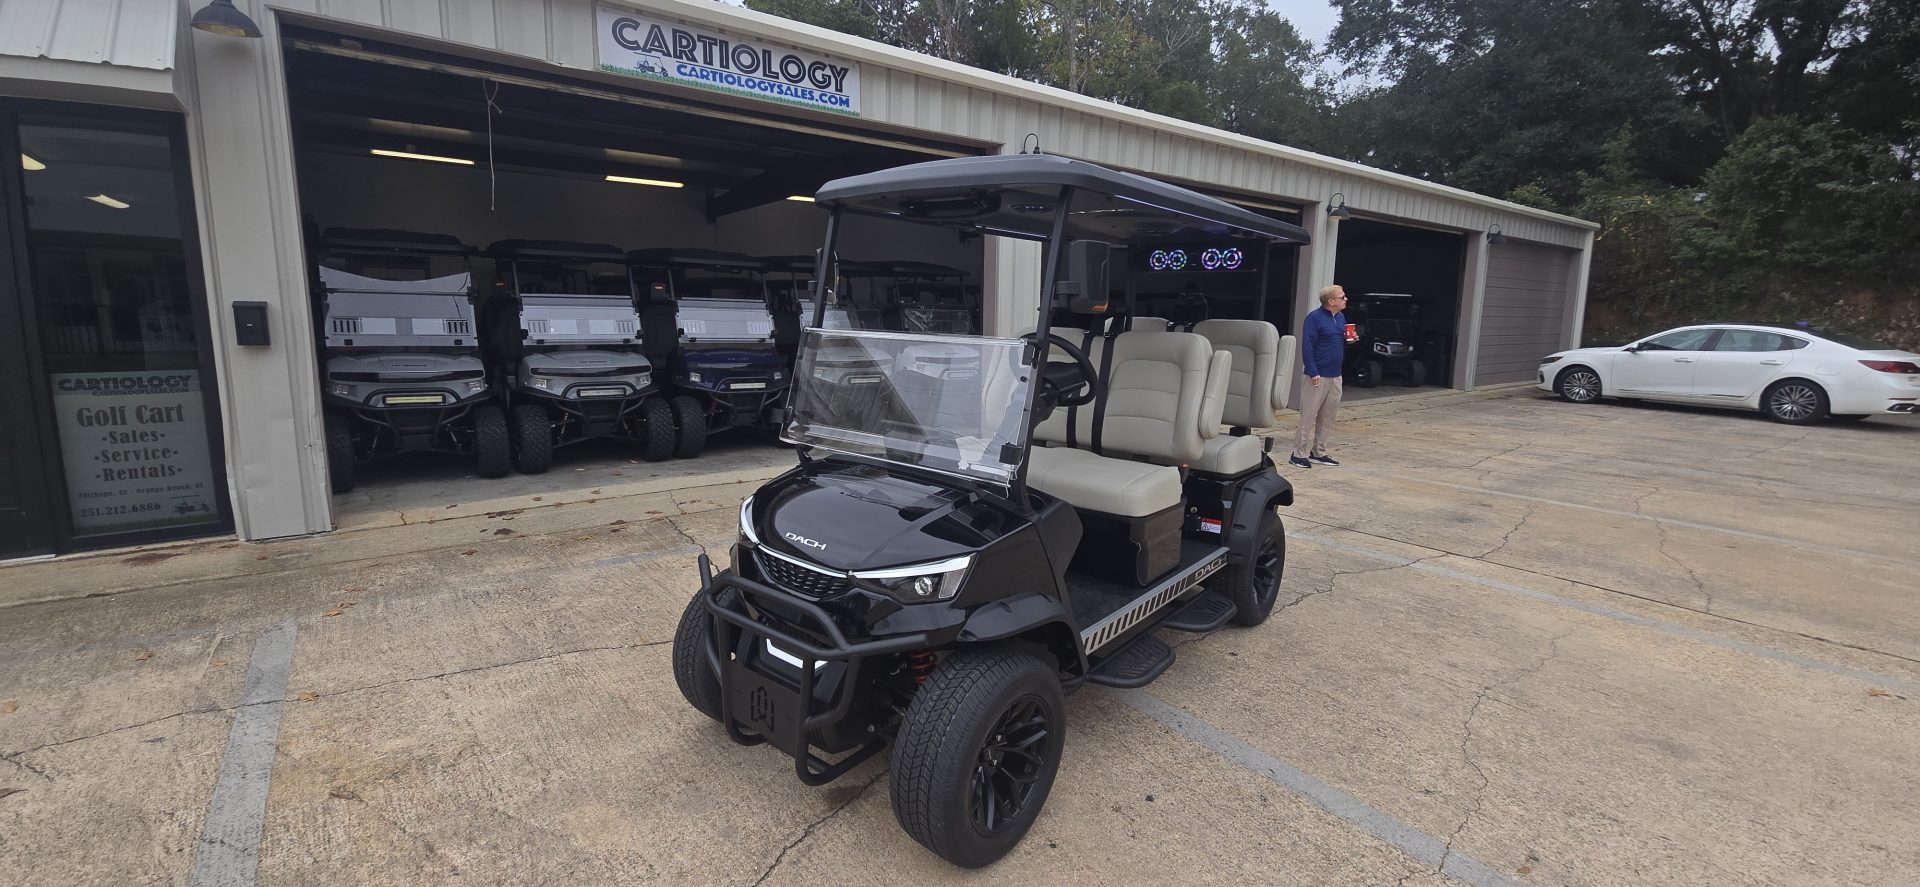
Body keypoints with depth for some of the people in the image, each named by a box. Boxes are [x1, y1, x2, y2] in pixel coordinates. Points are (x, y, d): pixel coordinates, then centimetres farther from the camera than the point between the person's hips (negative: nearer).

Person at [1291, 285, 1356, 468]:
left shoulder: (1341, 317, 14)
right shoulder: (1315, 317, -10)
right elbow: (1307, 346, -15)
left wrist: (1348, 339, 1)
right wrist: (1313, 373, -21)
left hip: (1335, 376, 8)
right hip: (1318, 376, -8)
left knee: (1327, 417, 11)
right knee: (1309, 416, -6)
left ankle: (1318, 452, 19)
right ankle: (1300, 454, -1)